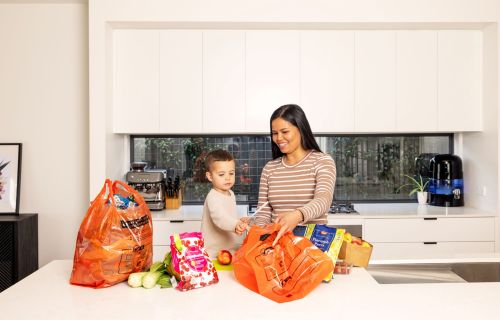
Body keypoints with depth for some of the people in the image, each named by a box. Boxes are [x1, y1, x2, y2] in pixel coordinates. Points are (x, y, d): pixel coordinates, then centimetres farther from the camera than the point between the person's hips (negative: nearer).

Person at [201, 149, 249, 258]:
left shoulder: (231, 194, 9)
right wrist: (235, 225, -55)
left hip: (232, 248, 8)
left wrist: (239, 221, 6)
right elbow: (219, 217, -39)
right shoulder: (212, 197, -20)